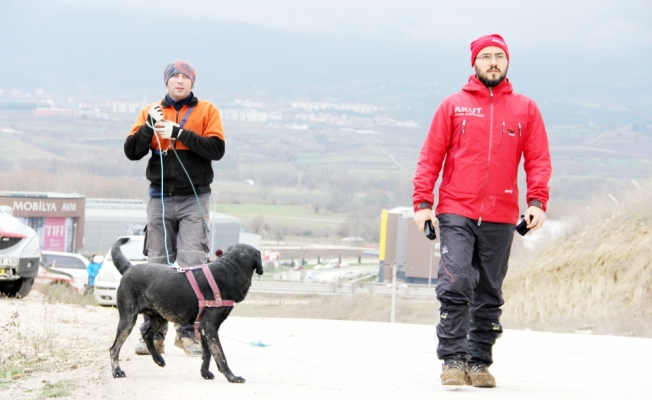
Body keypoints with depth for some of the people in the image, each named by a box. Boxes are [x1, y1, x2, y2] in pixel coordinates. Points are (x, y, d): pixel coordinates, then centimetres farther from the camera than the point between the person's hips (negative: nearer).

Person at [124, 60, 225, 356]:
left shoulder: (206, 111, 5)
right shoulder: (151, 112, 10)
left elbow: (216, 149, -9)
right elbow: (132, 152, 1)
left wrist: (180, 133, -15)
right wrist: (149, 126, -14)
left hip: (194, 199, -2)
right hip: (161, 197, 2)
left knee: (193, 265, -9)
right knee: (157, 266, 2)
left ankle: (188, 332, -6)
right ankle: (153, 333, 5)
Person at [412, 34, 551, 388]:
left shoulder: (525, 109, 9)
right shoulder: (453, 106, 6)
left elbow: (539, 160, 6)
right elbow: (430, 157, 5)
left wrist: (537, 202, -8)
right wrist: (422, 203, -4)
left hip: (501, 219, 2)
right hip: (456, 214, -2)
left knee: (489, 295, 6)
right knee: (455, 285, -14)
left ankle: (479, 362, 12)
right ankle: (453, 359, -11)